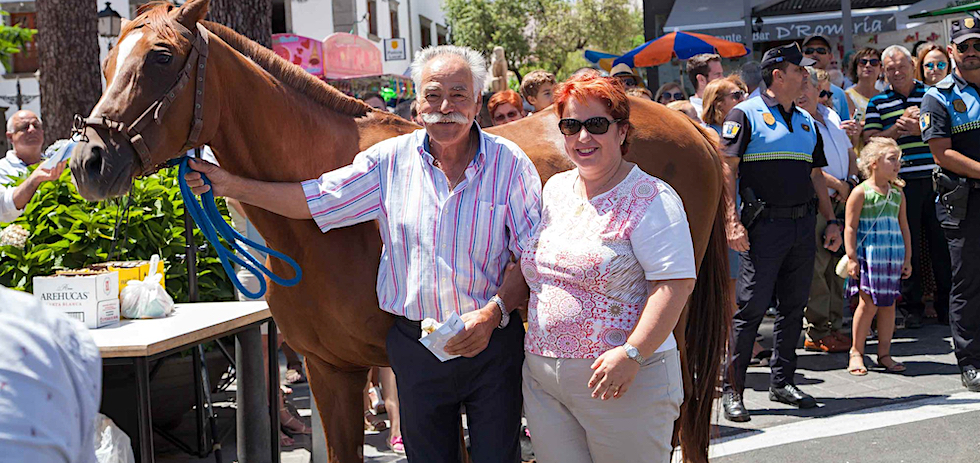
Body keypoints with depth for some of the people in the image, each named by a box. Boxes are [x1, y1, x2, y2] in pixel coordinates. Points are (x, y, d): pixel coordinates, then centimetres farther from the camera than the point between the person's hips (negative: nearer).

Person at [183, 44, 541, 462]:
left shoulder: (509, 163, -6)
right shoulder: (390, 161, 0)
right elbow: (313, 200, 4)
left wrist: (492, 314, -22)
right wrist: (232, 186, -3)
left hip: (493, 346, -2)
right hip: (415, 345, 2)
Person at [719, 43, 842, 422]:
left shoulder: (806, 121, 18)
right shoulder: (746, 114, -3)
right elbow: (726, 170, -9)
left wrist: (831, 220, 15)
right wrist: (732, 221, -18)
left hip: (803, 225, 7)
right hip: (764, 224, -6)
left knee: (793, 306, 10)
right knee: (751, 306, -7)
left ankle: (782, 382, 20)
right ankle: (732, 388, -1)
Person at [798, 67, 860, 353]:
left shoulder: (831, 116, 17)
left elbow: (850, 153, 23)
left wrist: (852, 180, 5)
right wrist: (838, 185, -12)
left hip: (839, 203, 8)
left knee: (836, 266, 10)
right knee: (816, 268, -8)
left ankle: (834, 326, 18)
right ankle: (817, 333, -2)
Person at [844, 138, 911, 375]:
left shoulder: (898, 194, 12)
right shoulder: (861, 192, -6)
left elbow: (904, 227, 17)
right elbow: (850, 227, -7)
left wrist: (907, 258, 14)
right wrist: (852, 258, -12)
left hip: (893, 256, 5)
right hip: (868, 256, -5)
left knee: (888, 304, 7)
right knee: (868, 304, -6)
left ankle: (884, 353, 15)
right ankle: (856, 352, 6)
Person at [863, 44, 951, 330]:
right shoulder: (877, 103, 9)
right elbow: (869, 141, 0)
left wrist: (920, 128, -14)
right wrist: (899, 127, -13)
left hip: (933, 178, 1)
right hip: (901, 182, 0)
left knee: (942, 241, 3)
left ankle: (946, 302, 14)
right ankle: (912, 306, 12)